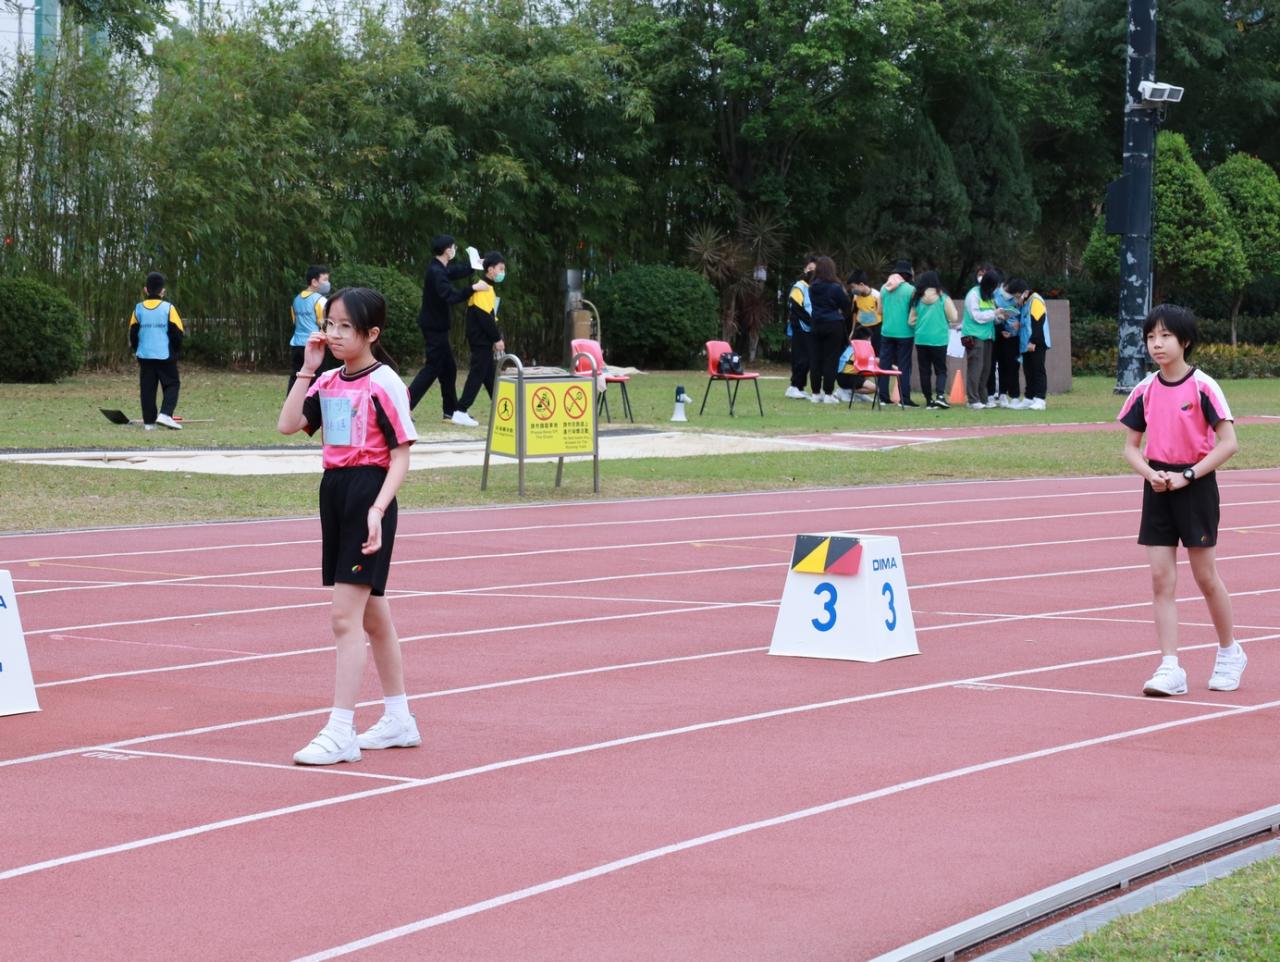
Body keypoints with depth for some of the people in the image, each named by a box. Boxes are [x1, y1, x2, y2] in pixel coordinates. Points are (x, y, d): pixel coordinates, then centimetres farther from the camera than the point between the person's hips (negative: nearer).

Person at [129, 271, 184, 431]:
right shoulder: (168, 308, -7)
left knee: (147, 388, 8)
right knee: (171, 384, 6)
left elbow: (133, 333, 7)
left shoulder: (138, 309, 1)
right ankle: (165, 414, -13)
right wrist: (177, 351, 10)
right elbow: (177, 332, -5)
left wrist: (136, 351, 21)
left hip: (145, 355, 3)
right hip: (165, 355, -3)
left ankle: (149, 421, 5)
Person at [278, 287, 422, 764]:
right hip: (334, 490, 8)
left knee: (345, 615, -13)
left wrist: (377, 510, -22)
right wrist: (307, 369, 1)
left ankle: (341, 733, -12)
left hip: (369, 491, -8)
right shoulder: (327, 382, 11)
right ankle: (398, 720, 28)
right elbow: (288, 425, 3)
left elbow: (400, 457, -12)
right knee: (372, 613, 16)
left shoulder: (384, 383, -11)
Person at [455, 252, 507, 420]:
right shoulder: (482, 288, -15)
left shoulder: (488, 288, 17)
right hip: (480, 339, -10)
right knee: (477, 374, -10)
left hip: (484, 340, 10)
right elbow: (484, 316, -22)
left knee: (490, 375, 14)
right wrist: (497, 338, -17)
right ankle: (461, 410, -10)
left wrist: (496, 338, 10)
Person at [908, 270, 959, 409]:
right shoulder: (943, 298, -6)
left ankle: (929, 400, 8)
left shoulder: (917, 299, 1)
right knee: (940, 370, 5)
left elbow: (911, 321, 4)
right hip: (939, 339, -2)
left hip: (921, 339, 2)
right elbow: (954, 318, -6)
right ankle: (940, 395, -16)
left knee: (925, 371, 8)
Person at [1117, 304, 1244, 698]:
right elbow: (1131, 445, 10)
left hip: (1195, 486, -4)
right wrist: (1149, 472, -10)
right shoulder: (1145, 390, 3)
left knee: (1205, 576, 5)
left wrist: (1187, 476, -17)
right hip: (1159, 488, 4)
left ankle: (1230, 652, 27)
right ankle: (1170, 668, -3)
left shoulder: (1203, 387, -11)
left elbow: (1228, 443, -13)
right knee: (1161, 578, -2)